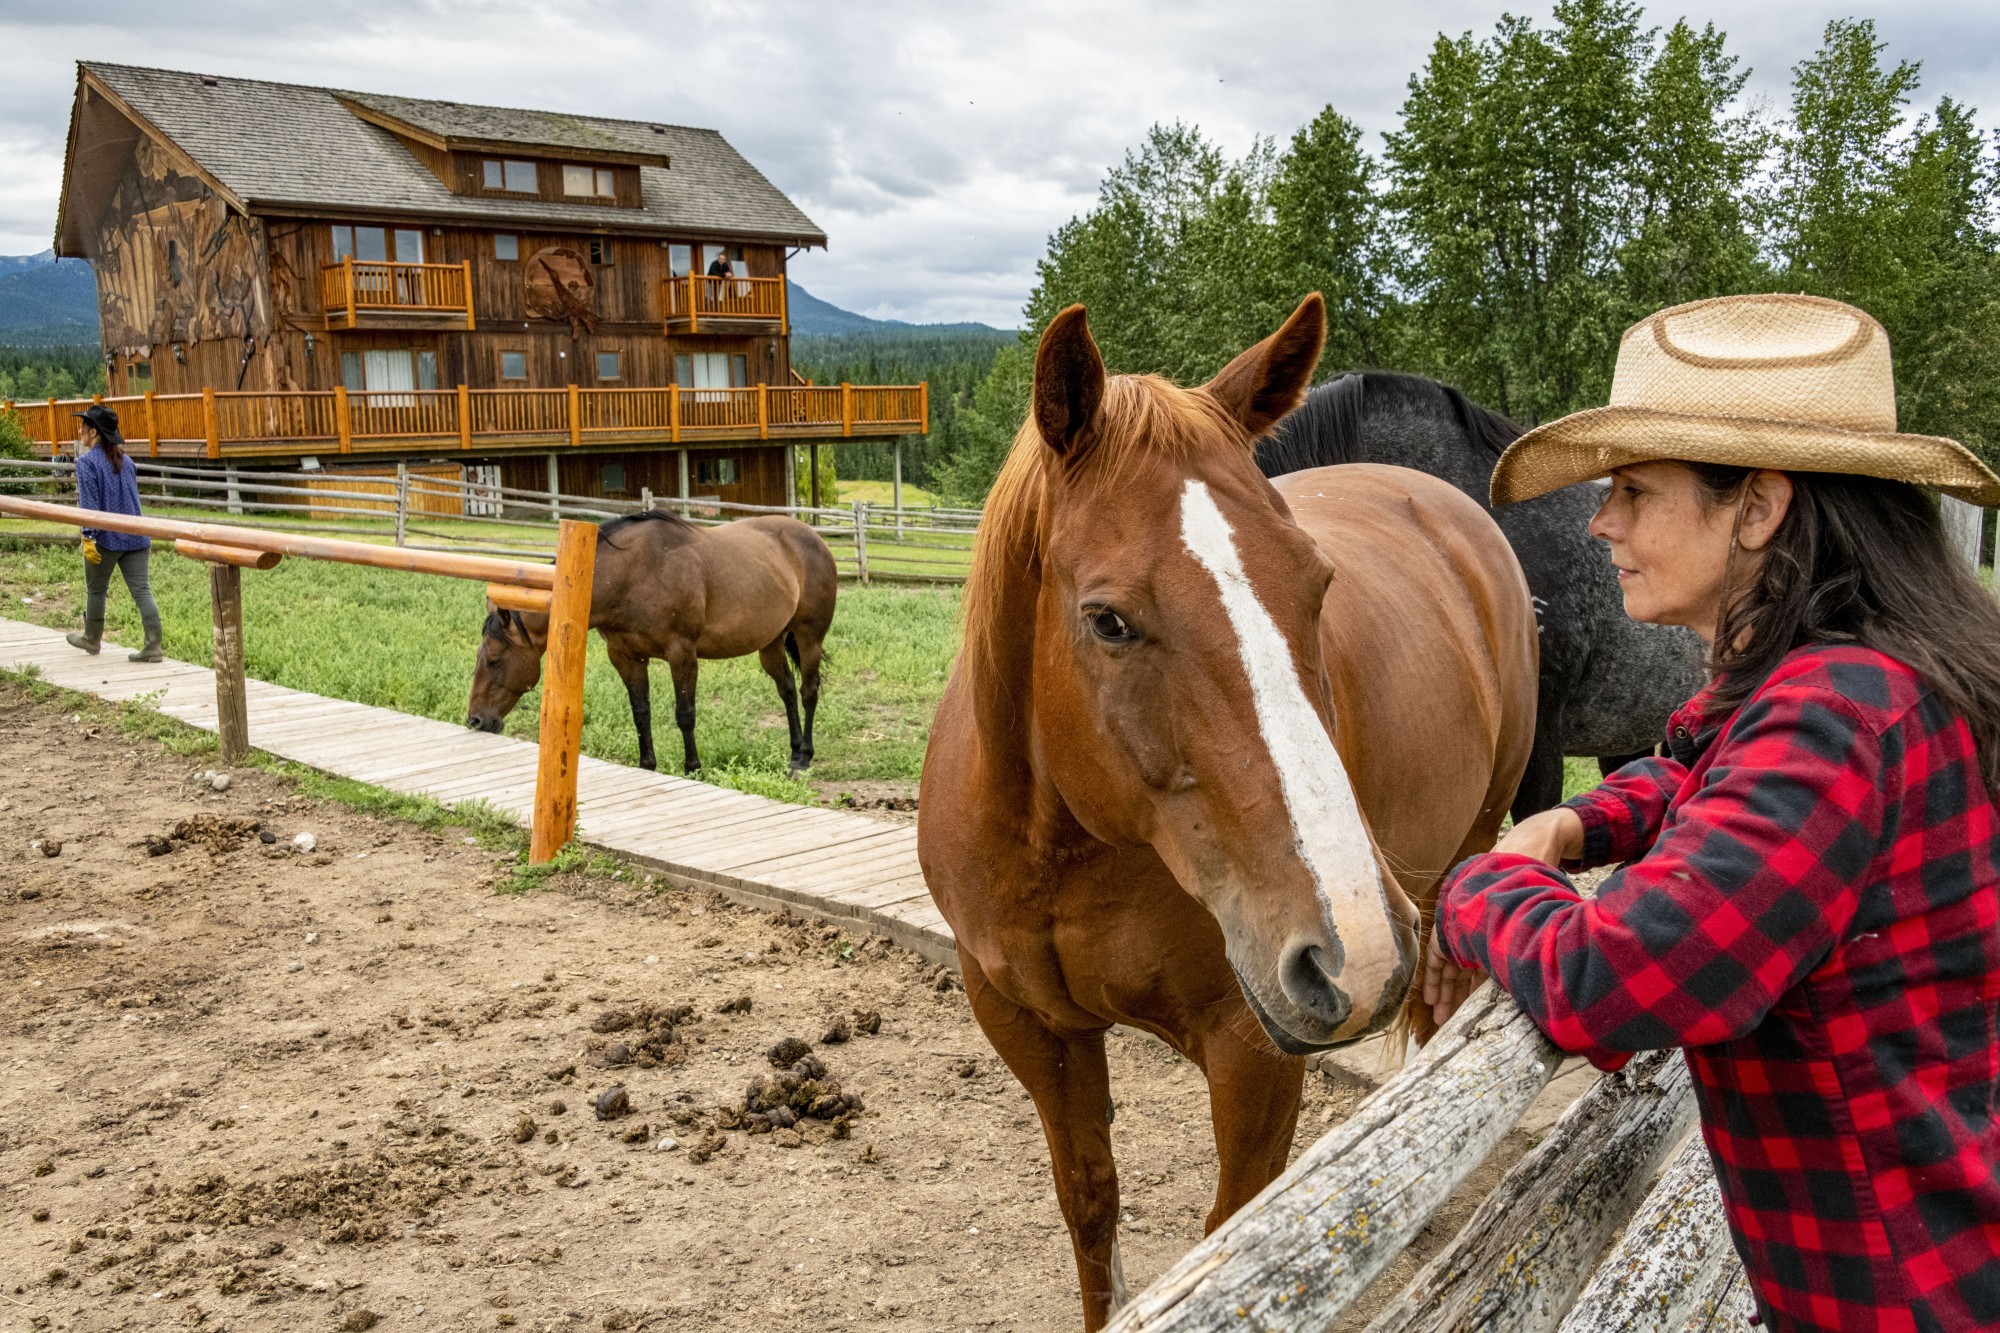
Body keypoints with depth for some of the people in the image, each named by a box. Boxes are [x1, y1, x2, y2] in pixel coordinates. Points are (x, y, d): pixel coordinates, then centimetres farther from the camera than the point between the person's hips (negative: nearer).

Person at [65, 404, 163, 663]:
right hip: (135, 538, 5)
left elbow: (89, 503, -15)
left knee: (96, 590, 15)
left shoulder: (86, 462, -7)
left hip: (105, 539, -5)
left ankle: (92, 639, 32)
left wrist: (88, 537, -18)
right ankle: (153, 647, -9)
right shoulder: (126, 462, 13)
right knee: (141, 590, -1)